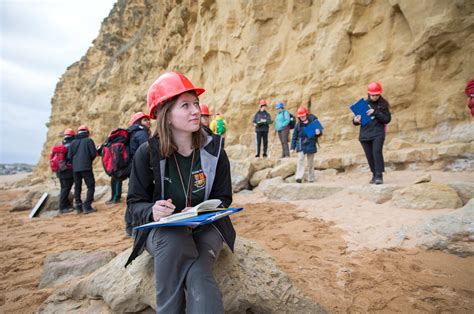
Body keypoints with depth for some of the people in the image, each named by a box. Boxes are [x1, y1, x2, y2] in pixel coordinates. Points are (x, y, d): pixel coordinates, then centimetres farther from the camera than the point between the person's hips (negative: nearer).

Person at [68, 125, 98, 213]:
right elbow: (94, 153, -8)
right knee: (91, 186, 0)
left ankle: (78, 206, 15)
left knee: (77, 187, 14)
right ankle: (87, 206, -8)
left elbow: (69, 156, 6)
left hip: (75, 168, 5)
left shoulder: (73, 142, 11)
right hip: (86, 167, -5)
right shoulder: (88, 140, -2)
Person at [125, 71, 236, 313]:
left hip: (205, 228, 0)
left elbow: (223, 199, 0)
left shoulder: (214, 150, -7)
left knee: (198, 277, -32)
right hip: (160, 231, 1)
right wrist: (152, 211, -27)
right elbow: (135, 203, -3)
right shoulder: (147, 153, -10)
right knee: (172, 237, -36)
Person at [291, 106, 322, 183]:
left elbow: (319, 131, 3)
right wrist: (293, 147, 2)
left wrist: (318, 133, -22)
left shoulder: (313, 121, -5)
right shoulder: (298, 125, 1)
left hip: (311, 145, 0)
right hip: (301, 146, 1)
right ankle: (299, 177, -18)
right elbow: (294, 136, 5)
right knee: (300, 160, -14)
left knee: (310, 162, 9)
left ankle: (311, 178, 21)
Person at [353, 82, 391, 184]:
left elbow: (387, 119, -4)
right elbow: (357, 119, 10)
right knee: (369, 156, 5)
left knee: (377, 152, -18)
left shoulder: (383, 104, 4)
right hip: (365, 134, 3)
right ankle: (374, 175, 19)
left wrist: (375, 113, -17)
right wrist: (355, 121, -14)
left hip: (378, 134, -2)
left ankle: (379, 175, -13)